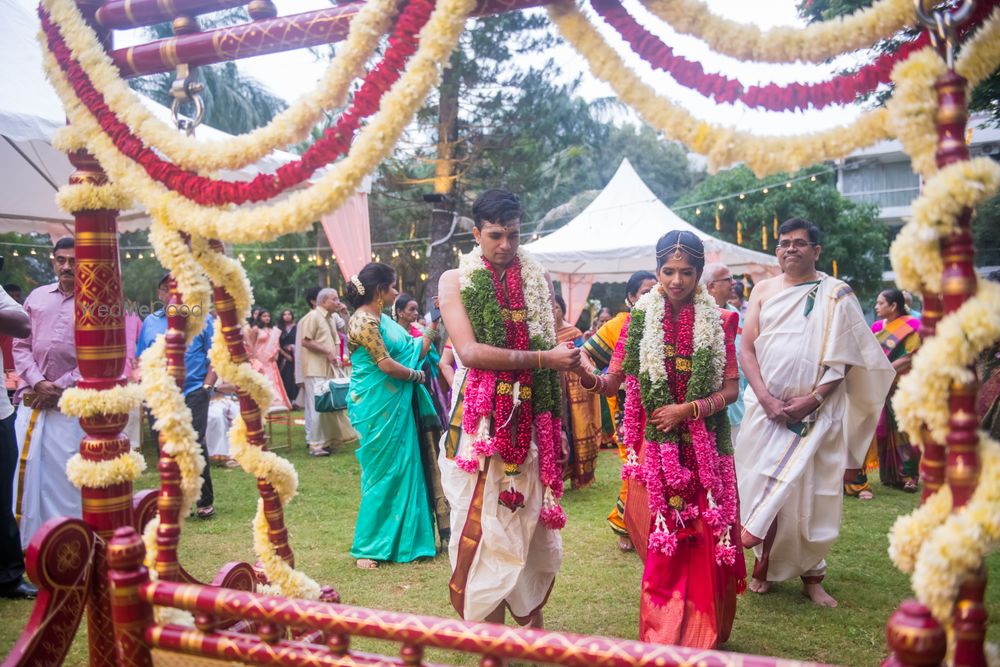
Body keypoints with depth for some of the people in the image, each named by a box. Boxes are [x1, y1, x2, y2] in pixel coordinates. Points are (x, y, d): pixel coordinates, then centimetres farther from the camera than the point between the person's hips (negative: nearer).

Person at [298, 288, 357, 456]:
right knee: (318, 407, -7)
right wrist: (327, 352, -18)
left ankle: (328, 440, 18)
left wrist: (337, 356, 1)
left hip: (331, 368, 9)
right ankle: (315, 445, -2)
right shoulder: (312, 317, -11)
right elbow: (306, 342, -17)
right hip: (316, 370, -9)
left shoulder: (330, 319, 17)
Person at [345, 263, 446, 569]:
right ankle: (368, 547, 11)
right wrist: (417, 375, -5)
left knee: (405, 469, 11)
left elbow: (415, 352, 13)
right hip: (377, 407, -9)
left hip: (397, 406, 9)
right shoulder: (363, 321, -14)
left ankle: (405, 540, 21)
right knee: (383, 473, -2)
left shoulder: (383, 319, 14)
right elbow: (386, 364, -18)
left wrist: (432, 329, 10)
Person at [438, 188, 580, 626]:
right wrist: (541, 358, -19)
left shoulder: (537, 278, 11)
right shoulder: (455, 281, -1)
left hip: (532, 417, 3)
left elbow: (554, 336, 15)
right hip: (484, 420, -3)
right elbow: (468, 351, -14)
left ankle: (532, 617, 25)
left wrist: (574, 357, -6)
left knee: (536, 522, 8)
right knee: (488, 525, -1)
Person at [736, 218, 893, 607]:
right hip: (766, 407, 2)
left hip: (815, 412, -2)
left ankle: (811, 576, 14)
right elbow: (746, 349, 2)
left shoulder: (836, 295, 1)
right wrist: (766, 398, -11)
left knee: (810, 493, 0)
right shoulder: (763, 291, 8)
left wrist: (813, 398, -15)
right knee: (762, 486, 4)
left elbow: (845, 358, -3)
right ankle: (765, 568, 19)